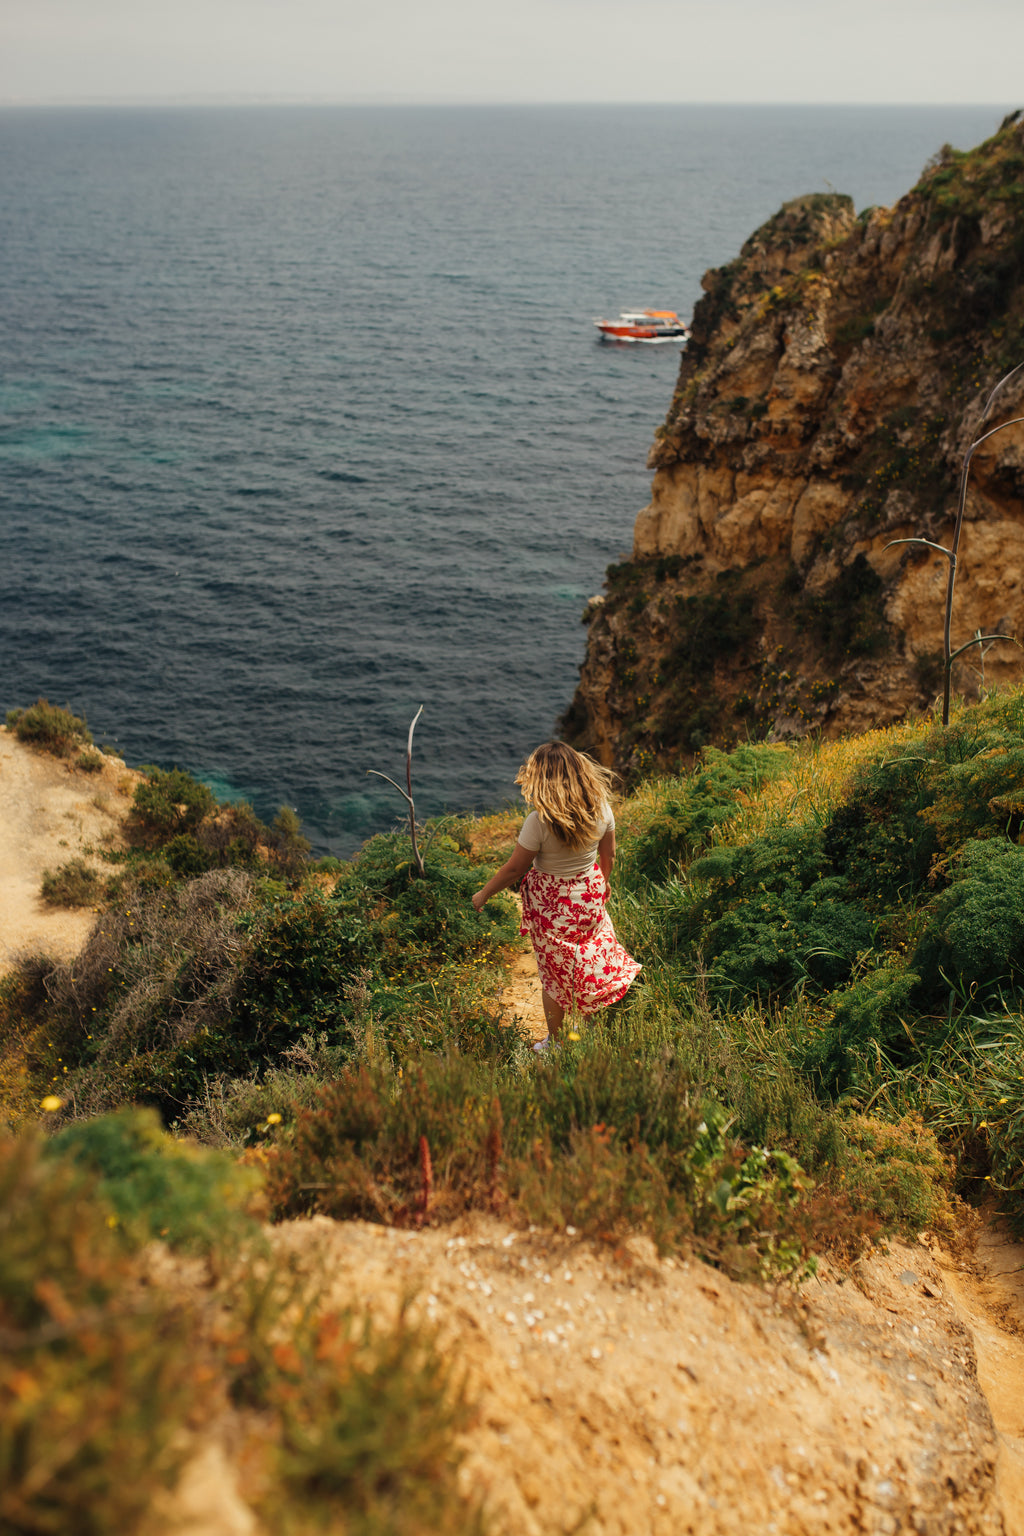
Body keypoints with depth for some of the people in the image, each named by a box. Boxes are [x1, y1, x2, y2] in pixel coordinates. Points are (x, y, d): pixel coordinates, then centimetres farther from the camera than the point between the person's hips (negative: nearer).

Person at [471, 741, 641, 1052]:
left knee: (554, 975, 14)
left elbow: (515, 868, -18)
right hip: (590, 897, 4)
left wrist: (483, 894, -1)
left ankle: (555, 1044, 32)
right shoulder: (601, 808, -13)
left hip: (551, 905, -4)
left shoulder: (539, 821, -28)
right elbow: (608, 856, 1)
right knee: (595, 958, 24)